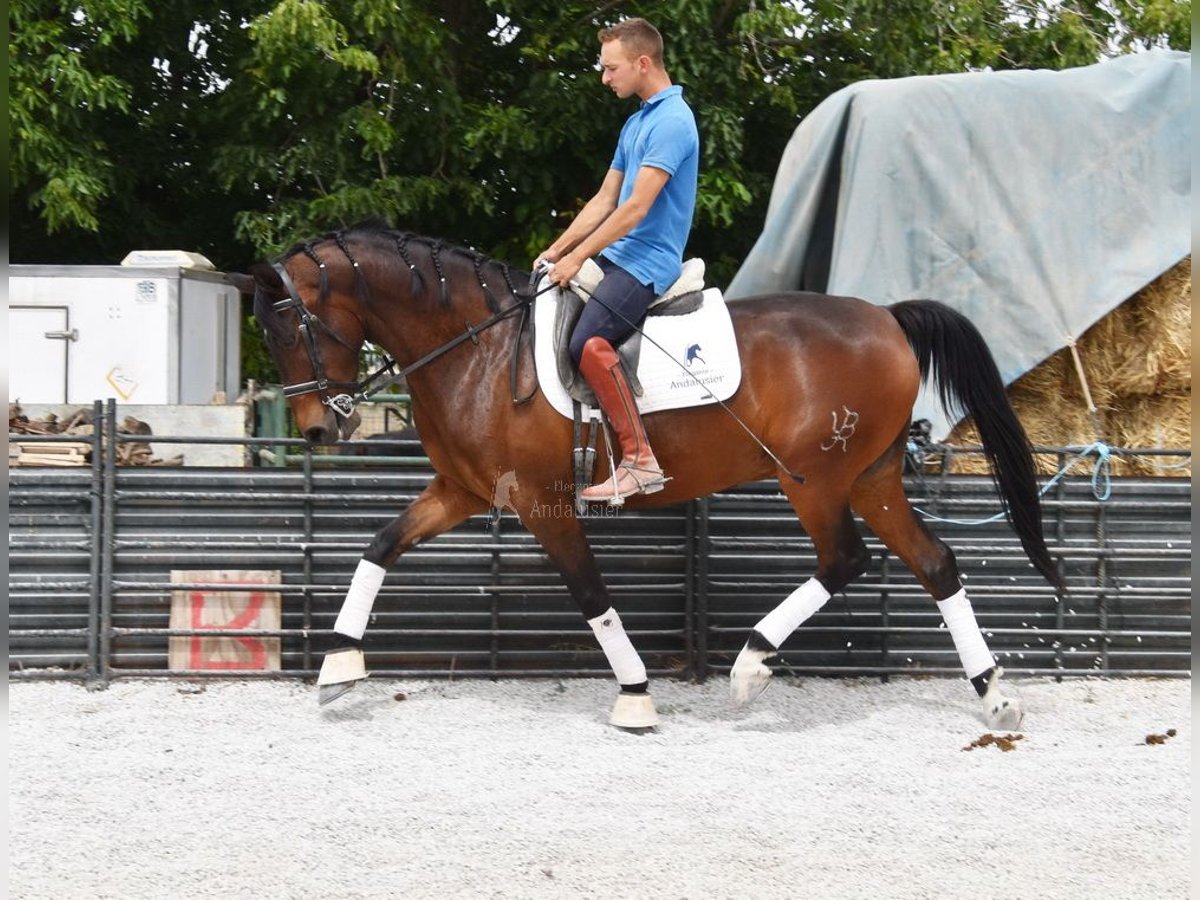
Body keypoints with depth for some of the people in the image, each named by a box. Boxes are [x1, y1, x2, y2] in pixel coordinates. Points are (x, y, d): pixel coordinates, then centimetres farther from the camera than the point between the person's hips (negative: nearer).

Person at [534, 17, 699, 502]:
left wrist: (577, 258, -17)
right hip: (616, 256, 11)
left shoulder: (672, 122, -15)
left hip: (646, 262, -11)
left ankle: (640, 460, -27)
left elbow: (635, 209, -20)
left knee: (589, 341, -29)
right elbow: (603, 201, 20)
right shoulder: (637, 122, 16)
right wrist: (556, 251, 13)